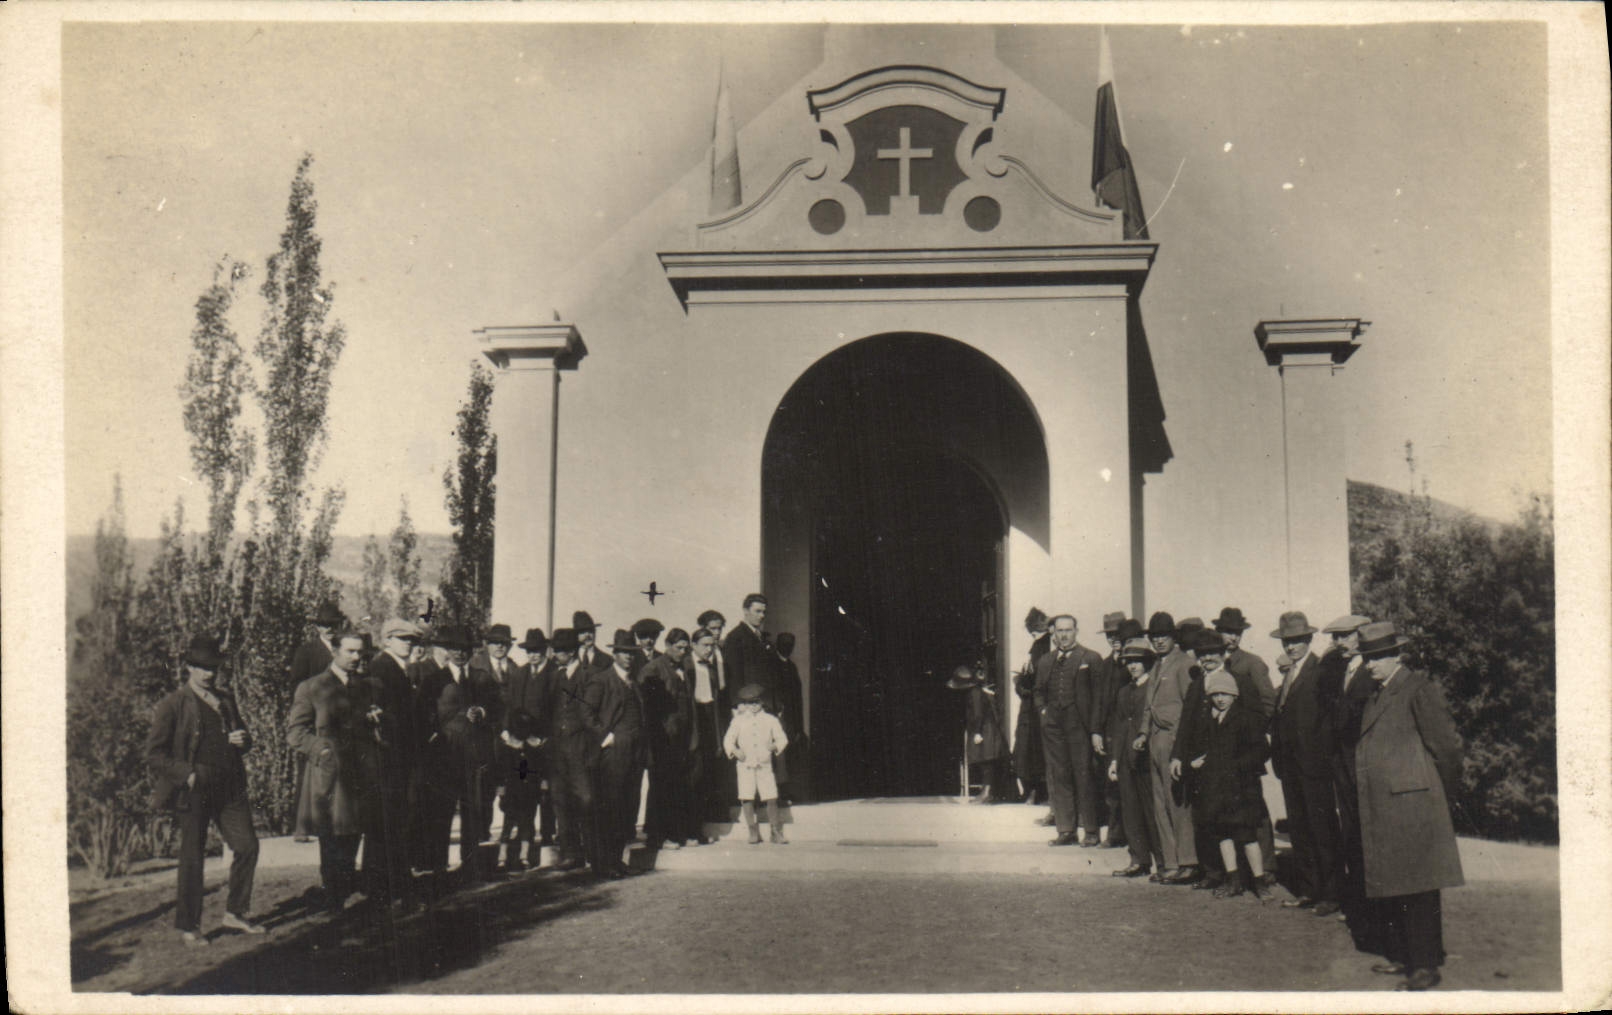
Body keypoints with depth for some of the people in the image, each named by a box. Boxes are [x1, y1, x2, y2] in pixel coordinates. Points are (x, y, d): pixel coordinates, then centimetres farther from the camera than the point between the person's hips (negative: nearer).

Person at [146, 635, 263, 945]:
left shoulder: (225, 701, 16)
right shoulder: (173, 705, -3)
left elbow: (242, 737, 26)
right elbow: (154, 753, -5)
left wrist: (242, 740, 1)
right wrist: (186, 775, -15)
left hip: (229, 788, 5)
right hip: (193, 792, -5)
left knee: (247, 846, 0)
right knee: (192, 858, 2)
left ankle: (235, 913, 16)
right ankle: (188, 926, 14)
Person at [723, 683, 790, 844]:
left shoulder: (770, 720, 8)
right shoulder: (738, 721, 8)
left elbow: (782, 738, 8)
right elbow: (728, 740, 8)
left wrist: (775, 746, -12)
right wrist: (734, 750, -12)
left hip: (765, 764, 0)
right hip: (745, 765, 0)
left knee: (771, 798, -6)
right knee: (746, 798, -5)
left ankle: (776, 831, 7)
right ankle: (753, 832, 7)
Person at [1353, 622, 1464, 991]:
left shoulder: (1418, 688, -9)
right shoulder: (1375, 694, 17)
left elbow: (1446, 743, -9)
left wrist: (1445, 791, 0)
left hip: (1411, 804, -9)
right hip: (1379, 807, 9)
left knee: (1418, 888, -4)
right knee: (1386, 884, 12)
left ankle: (1426, 966, 1)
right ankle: (1401, 955, 23)